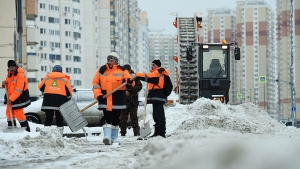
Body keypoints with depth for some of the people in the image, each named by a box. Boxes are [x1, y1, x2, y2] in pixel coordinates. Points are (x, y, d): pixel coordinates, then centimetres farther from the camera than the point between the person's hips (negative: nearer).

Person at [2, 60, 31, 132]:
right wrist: (5, 83, -8)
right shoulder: (9, 74, 5)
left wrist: (11, 99, -30)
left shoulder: (20, 75, -22)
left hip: (19, 97, -8)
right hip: (10, 96, 8)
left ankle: (26, 129, -1)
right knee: (9, 112, 11)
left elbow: (18, 89, -28)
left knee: (18, 114, -11)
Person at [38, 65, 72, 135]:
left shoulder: (47, 77, 11)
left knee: (48, 117, 7)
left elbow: (40, 87, 18)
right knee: (59, 117, 5)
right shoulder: (64, 78, 6)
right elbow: (69, 90, 4)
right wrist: (68, 99, 18)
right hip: (60, 99, -2)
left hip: (48, 98, 2)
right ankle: (60, 132, 3)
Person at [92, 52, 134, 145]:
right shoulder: (102, 70, 6)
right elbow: (95, 83, 8)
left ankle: (114, 139, 19)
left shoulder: (122, 71, 3)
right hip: (105, 100, -1)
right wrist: (98, 94, -5)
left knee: (115, 120, 9)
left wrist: (129, 82, -26)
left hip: (118, 100, 1)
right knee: (107, 119, -11)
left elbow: (129, 85, -2)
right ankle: (107, 137, -17)